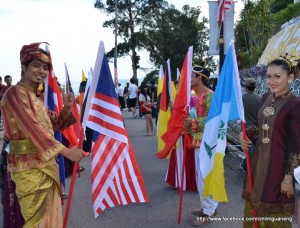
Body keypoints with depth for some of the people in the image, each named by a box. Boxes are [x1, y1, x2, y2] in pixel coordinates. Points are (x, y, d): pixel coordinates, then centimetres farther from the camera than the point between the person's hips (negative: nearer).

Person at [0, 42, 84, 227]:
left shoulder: (35, 98, 15)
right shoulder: (15, 93, -12)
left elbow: (56, 124, 16)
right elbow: (33, 128, -22)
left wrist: (66, 109, -4)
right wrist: (66, 152, -24)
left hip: (45, 164, 9)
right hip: (30, 167, -9)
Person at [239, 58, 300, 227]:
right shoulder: (265, 98, 4)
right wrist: (245, 134, -3)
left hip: (278, 166, -7)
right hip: (258, 162, 7)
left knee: (274, 214, 9)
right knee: (254, 207, 19)